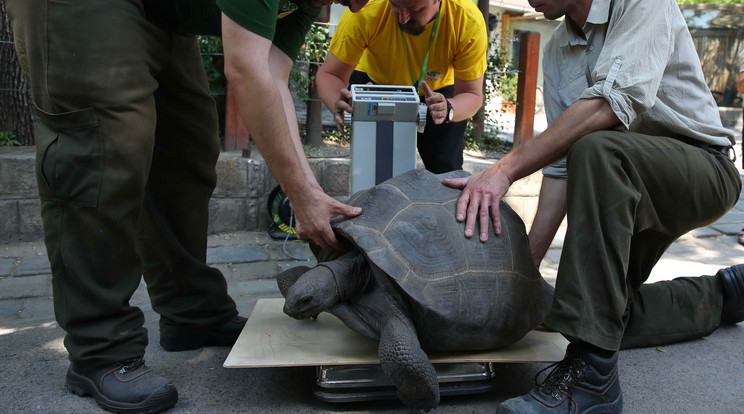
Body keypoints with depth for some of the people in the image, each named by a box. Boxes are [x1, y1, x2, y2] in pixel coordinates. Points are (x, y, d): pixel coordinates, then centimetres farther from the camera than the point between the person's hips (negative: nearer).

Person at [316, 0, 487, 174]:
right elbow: (329, 74, -27)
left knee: (446, 172, -11)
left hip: (438, 90, 1)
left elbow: (472, 94, -25)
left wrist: (448, 109, -48)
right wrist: (338, 102, -49)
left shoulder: (469, 21, -32)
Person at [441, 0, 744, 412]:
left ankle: (590, 373, -37)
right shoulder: (555, 50, 6)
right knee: (609, 308, 3)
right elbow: (561, 165, 2)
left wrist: (506, 169, -36)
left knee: (596, 150, -36)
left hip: (703, 169, -7)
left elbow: (611, 103, -32)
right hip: (631, 186, 7)